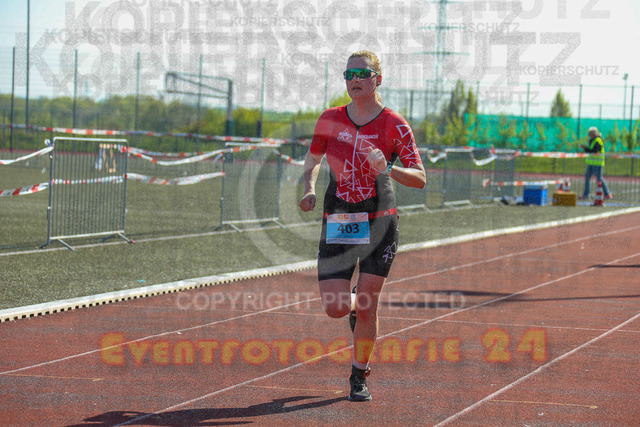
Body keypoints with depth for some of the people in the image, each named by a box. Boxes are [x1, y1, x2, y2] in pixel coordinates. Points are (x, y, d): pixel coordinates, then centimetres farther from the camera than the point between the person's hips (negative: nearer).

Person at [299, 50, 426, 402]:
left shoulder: (395, 126, -5)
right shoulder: (330, 120, 3)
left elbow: (420, 179, -7)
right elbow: (313, 159, 18)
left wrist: (388, 169, -27)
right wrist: (309, 188, -2)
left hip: (379, 224, -2)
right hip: (337, 224, 2)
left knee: (367, 306, -4)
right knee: (335, 309, -6)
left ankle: (359, 377, 16)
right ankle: (356, 309, 33)